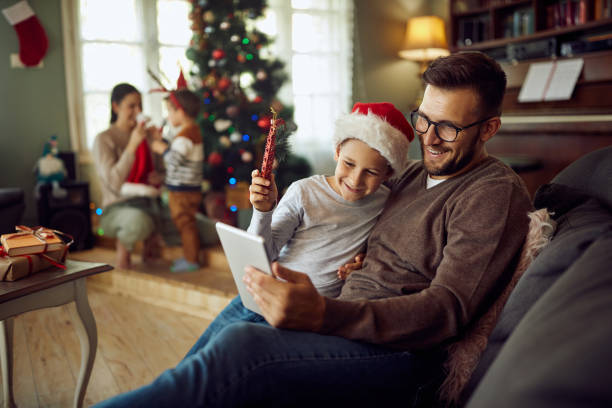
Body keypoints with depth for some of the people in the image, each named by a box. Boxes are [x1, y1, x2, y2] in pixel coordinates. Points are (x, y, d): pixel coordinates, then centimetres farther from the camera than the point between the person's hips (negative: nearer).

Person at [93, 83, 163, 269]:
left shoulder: (146, 135, 10)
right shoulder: (104, 140, -6)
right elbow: (114, 182, -19)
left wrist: (157, 178, -4)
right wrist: (133, 145, -23)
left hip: (147, 204, 5)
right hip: (118, 208, -5)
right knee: (138, 220, -40)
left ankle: (151, 237, 7)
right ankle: (123, 244, -5)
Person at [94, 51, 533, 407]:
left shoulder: (496, 194, -11)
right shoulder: (418, 173, 17)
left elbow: (448, 308, -21)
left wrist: (323, 314, -35)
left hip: (401, 350, -9)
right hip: (354, 320, 10)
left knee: (239, 348, -28)